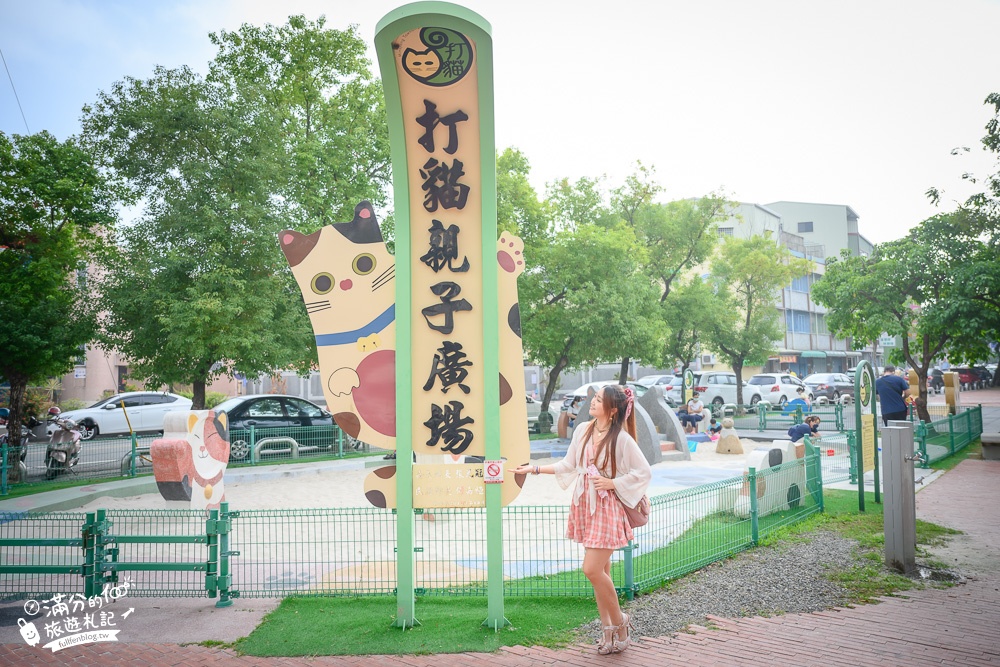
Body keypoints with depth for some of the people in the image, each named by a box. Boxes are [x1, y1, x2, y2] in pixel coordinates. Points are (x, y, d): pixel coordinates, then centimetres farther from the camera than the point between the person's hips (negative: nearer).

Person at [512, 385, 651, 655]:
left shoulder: (621, 438, -13)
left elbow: (644, 472, -10)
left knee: (592, 569, -10)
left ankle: (619, 621, 13)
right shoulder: (583, 430, 4)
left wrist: (612, 483, -15)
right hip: (584, 505, 6)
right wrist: (534, 468, 10)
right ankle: (608, 628, 24)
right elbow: (568, 465, 11)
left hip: (607, 509, -6)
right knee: (600, 570, 12)